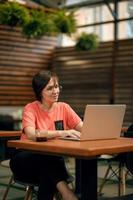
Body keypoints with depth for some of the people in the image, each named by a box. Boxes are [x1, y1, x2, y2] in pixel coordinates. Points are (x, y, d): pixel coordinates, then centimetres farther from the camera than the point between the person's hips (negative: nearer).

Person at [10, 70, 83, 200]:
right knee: (47, 159, -36)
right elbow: (32, 134, -29)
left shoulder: (64, 108, 3)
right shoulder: (30, 109, -9)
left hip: (52, 159, 3)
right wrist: (62, 133, -40)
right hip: (27, 159, -3)